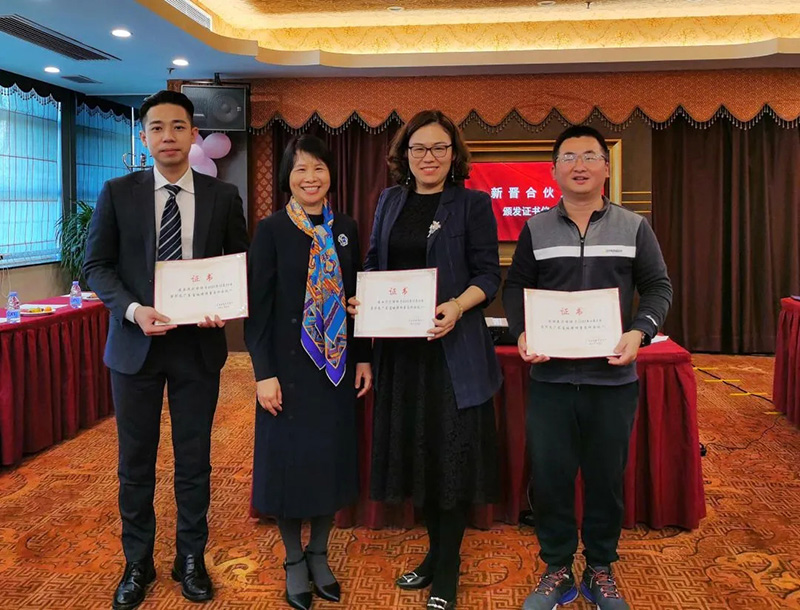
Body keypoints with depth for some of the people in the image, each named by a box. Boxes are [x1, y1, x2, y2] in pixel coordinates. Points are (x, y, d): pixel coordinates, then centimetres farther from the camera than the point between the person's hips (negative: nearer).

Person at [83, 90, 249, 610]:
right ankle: (138, 564, 29)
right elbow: (97, 265, 1)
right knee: (136, 461, 11)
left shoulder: (223, 196, 2)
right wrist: (133, 310, -16)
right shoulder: (118, 193, 1)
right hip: (135, 343, 0)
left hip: (199, 344, 0)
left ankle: (192, 559, 28)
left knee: (194, 459, 10)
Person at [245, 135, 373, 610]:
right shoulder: (271, 231, -6)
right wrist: (264, 373, -13)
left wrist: (364, 358, 6)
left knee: (332, 458, 10)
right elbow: (258, 306, -8)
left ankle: (319, 554, 29)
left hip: (338, 366, 4)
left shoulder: (346, 229, 6)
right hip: (289, 365, -3)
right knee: (290, 459, 5)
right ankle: (294, 560, 25)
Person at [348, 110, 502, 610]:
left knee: (452, 449, 1)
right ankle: (437, 552, 30)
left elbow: (488, 274, -6)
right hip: (399, 345, 5)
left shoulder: (473, 204, -2)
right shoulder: (390, 201, 12)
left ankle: (447, 569, 15)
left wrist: (457, 307, -24)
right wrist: (361, 298, -4)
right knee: (415, 447, 12)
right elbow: (374, 264, 15)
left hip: (453, 346, -5)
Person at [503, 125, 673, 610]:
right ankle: (558, 570, 24)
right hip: (550, 375, 1)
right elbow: (515, 287, 6)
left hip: (613, 375, 0)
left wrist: (640, 331, -14)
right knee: (549, 474, 5)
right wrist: (521, 333, -11)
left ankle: (601, 569, 28)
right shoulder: (536, 229, 6)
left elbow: (658, 287, 4)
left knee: (607, 476, 10)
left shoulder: (634, 227, 4)